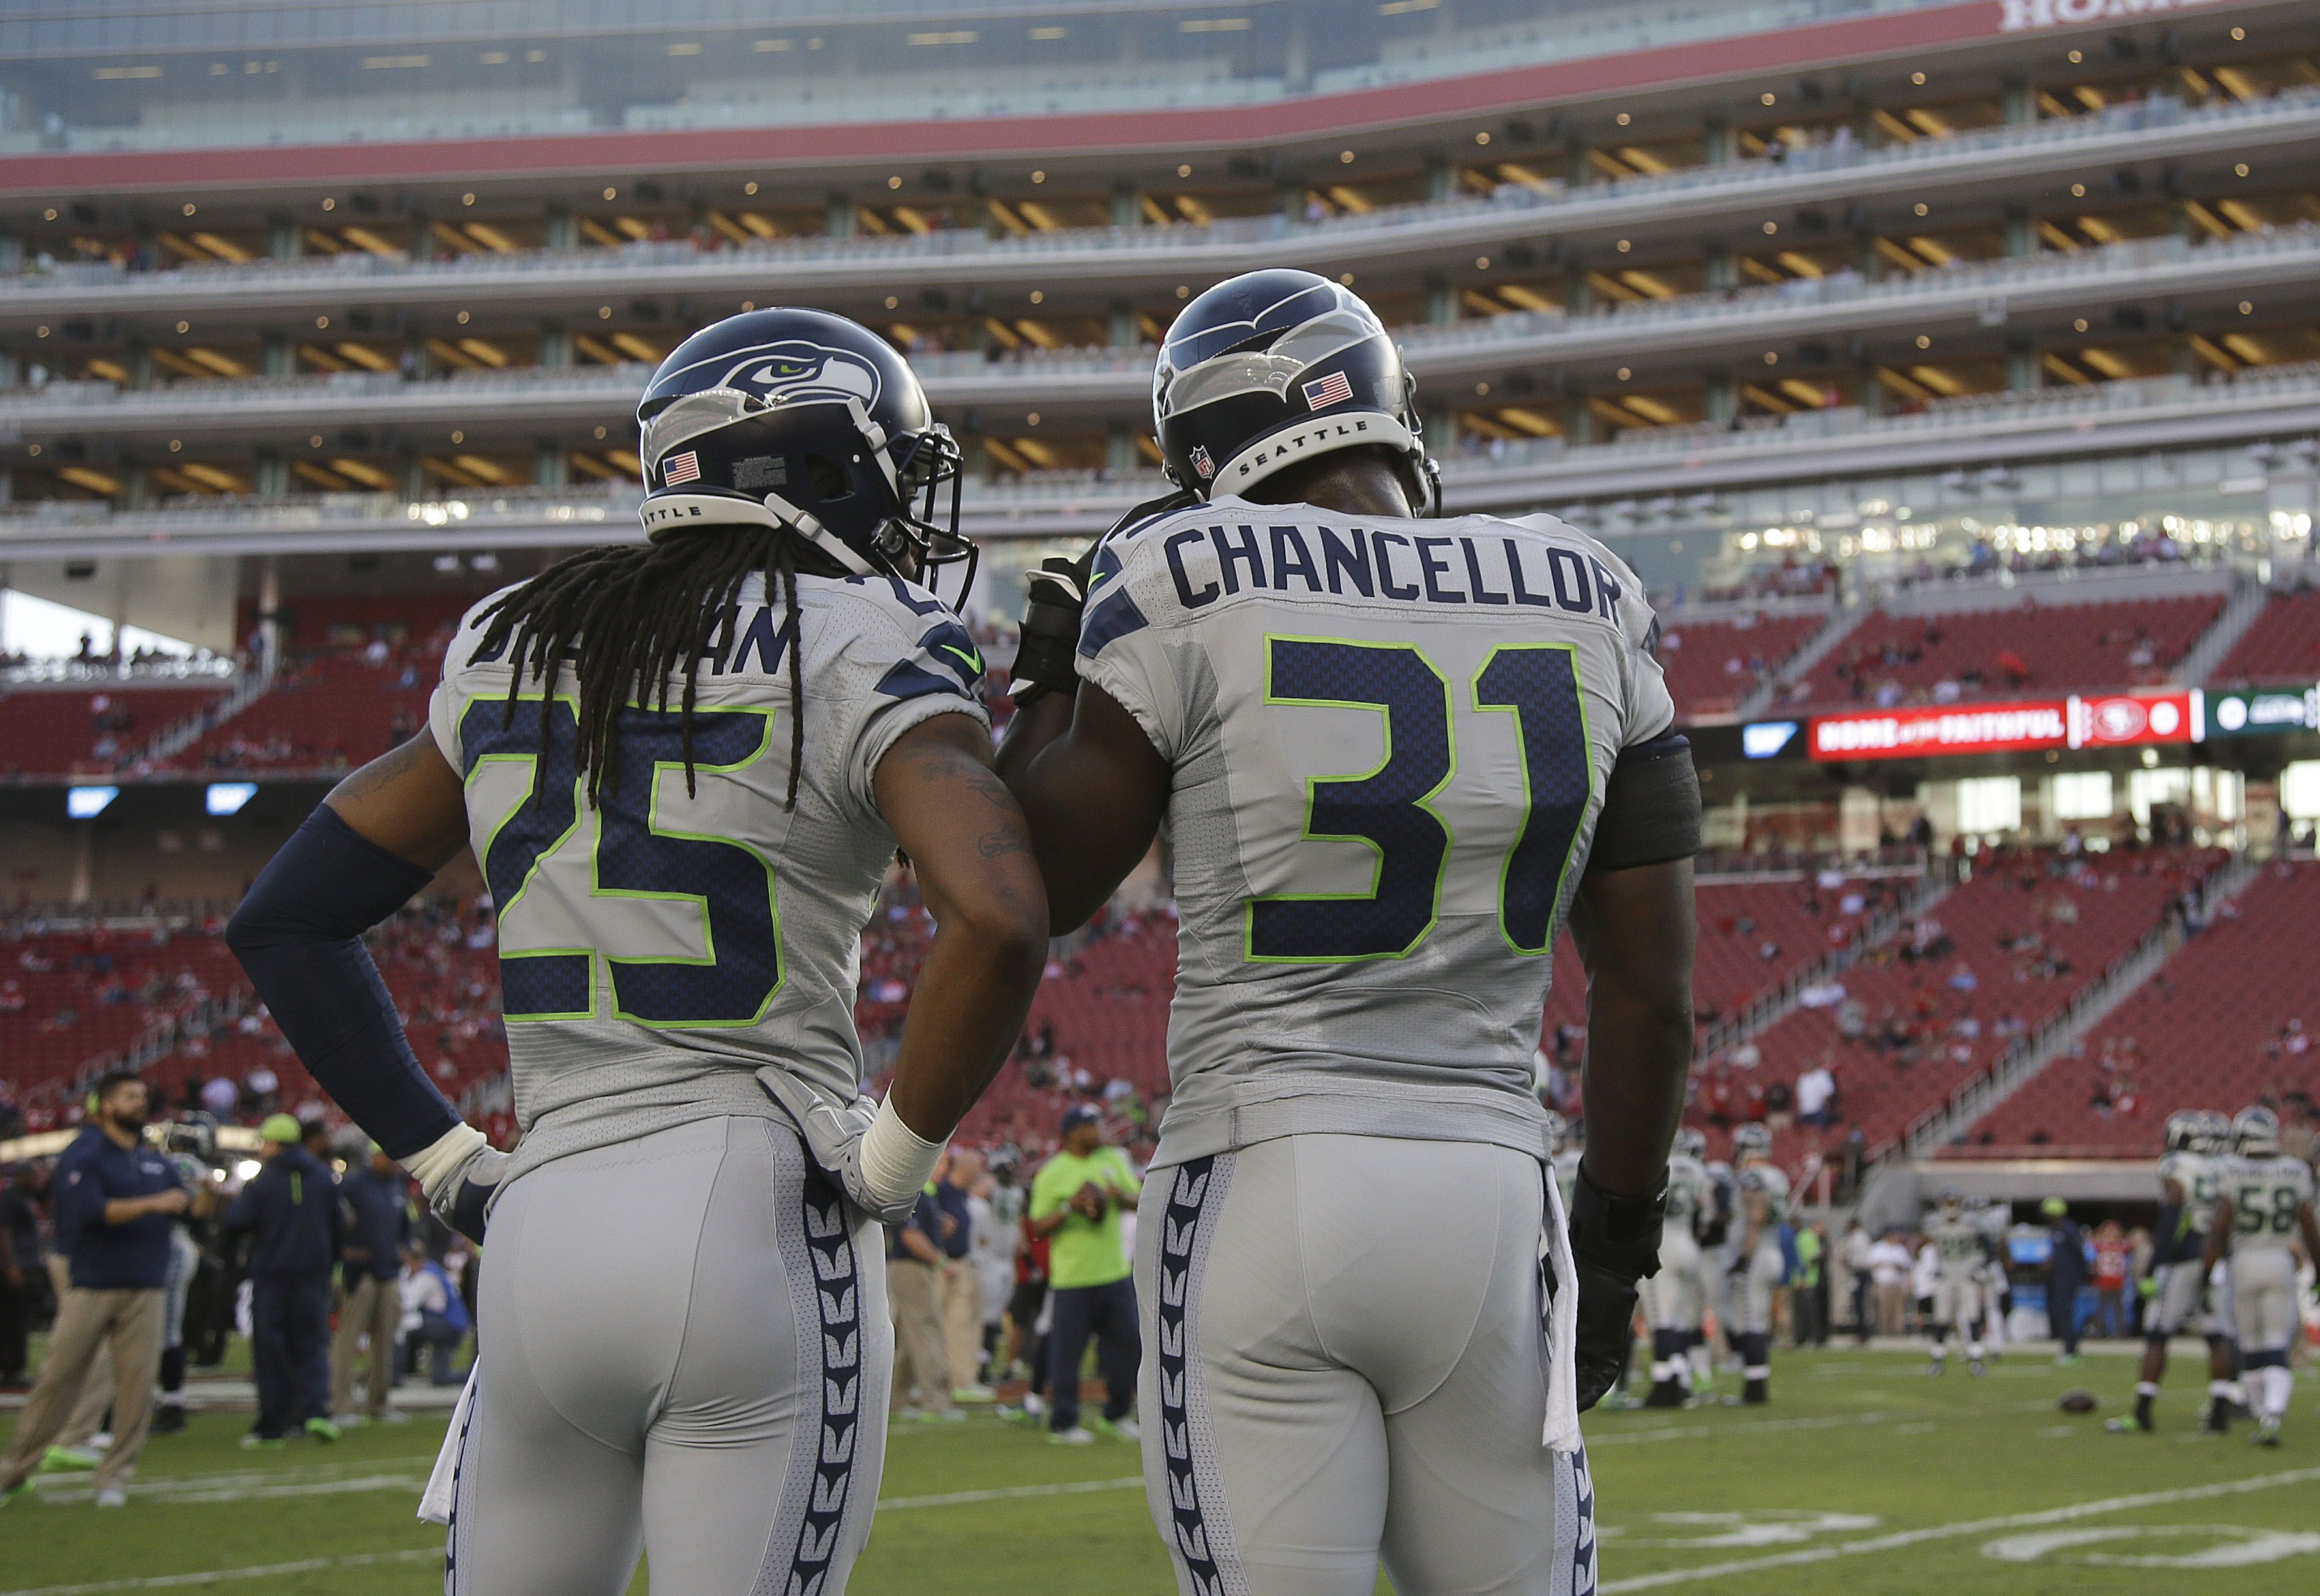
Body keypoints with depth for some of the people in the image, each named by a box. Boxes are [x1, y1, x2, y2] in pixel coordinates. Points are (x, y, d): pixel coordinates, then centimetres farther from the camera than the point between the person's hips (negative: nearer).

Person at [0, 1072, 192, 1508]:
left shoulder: (156, 1161, 15)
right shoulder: (83, 1156, -2)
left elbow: (188, 1210, 14)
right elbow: (92, 1210, -17)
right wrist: (153, 1204, -23)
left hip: (145, 1291, 4)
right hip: (90, 1288, -4)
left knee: (136, 1382, -3)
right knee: (58, 1378, -3)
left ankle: (115, 1477, 5)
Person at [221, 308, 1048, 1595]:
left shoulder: (511, 648, 14)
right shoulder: (860, 644, -5)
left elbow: (284, 923, 18)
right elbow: (996, 922, -22)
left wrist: (446, 1161, 15)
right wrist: (894, 1157, -8)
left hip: (541, 1235, 5)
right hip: (759, 1218, -5)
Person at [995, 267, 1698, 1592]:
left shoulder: (1191, 587, -6)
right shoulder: (1586, 611, 6)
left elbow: (1045, 886, 3)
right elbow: (1652, 990, 8)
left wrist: (1048, 682, 20)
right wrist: (1617, 1246, 19)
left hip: (1260, 1197, -3)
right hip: (1494, 1204, 3)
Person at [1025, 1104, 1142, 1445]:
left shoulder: (1114, 1160, 11)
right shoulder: (1051, 1174, -6)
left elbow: (1140, 1200, 10)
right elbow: (1037, 1227, -8)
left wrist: (1120, 1196, -11)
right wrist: (1069, 1207, -22)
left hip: (1115, 1273, 5)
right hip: (1072, 1279, -5)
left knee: (1126, 1344, 8)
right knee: (1066, 1350, -4)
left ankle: (1116, 1416, 23)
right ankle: (1062, 1423, 5)